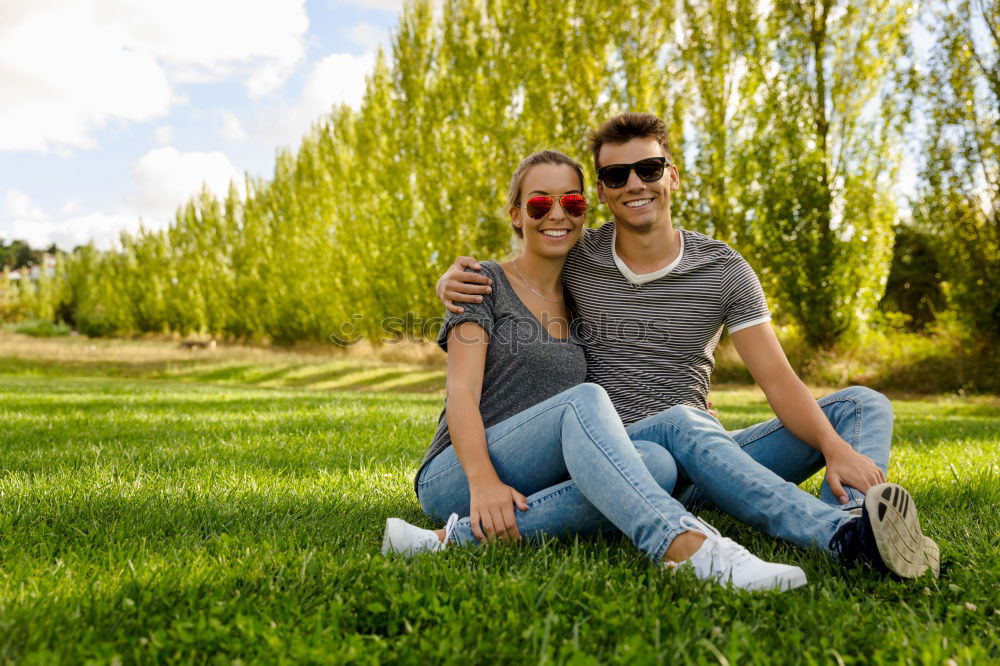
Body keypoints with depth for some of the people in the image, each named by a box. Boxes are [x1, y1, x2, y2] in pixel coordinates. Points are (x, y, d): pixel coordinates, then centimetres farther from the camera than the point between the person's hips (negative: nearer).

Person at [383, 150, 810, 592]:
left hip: (538, 488, 5)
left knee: (657, 462, -26)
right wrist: (483, 481, -27)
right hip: (455, 478, -5)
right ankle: (687, 545, -48)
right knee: (585, 399, -31)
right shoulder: (486, 283, 2)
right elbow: (462, 392, -10)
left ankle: (462, 536, -32)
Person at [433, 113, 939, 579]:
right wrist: (452, 281, -7)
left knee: (863, 405, -10)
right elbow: (490, 277, 19)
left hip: (702, 456, 3)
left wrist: (836, 447, -25)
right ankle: (843, 531, -48)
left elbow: (778, 380, -6)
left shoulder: (725, 272, 2)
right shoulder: (575, 260, 2)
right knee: (683, 422, -37)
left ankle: (849, 529, -41)